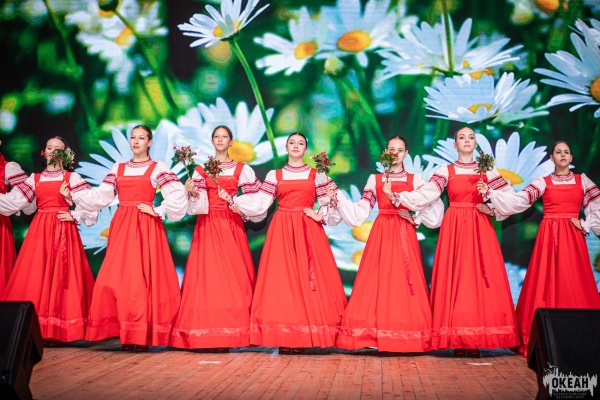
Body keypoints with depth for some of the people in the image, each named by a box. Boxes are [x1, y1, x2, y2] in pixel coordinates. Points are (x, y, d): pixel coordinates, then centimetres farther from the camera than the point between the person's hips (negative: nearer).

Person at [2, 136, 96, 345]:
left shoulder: (72, 177, 5)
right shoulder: (34, 178, 14)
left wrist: (74, 217, -8)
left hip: (63, 231, -3)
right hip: (39, 230, 3)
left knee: (59, 275, -6)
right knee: (35, 277, -2)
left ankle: (57, 331, -4)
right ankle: (36, 330, 3)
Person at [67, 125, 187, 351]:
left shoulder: (158, 168, 4)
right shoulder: (118, 168, 16)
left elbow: (178, 195, -5)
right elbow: (101, 196, 8)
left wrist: (157, 211, -9)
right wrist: (73, 196, 0)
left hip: (146, 227, -4)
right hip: (122, 227, 4)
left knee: (143, 277, -8)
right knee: (119, 277, -2)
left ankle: (143, 336, -6)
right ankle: (126, 335, 4)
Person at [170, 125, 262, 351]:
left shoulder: (241, 169, 8)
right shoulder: (201, 168, 9)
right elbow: (199, 204, -1)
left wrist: (232, 200, -10)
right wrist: (192, 192, -20)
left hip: (231, 226, 0)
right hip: (208, 225, 0)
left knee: (234, 275, -7)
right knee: (208, 275, -6)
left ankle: (232, 331, -4)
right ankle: (210, 333, -4)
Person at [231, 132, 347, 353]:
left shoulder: (316, 174, 10)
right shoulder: (274, 175, 11)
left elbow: (332, 200, 8)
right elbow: (259, 203, 2)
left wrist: (321, 216, -8)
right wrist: (233, 201, -8)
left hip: (308, 229, 0)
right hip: (282, 229, 1)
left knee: (308, 277, -6)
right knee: (281, 279, -4)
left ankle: (305, 337, -1)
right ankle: (284, 338, 0)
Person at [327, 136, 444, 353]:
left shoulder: (415, 179, 9)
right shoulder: (375, 179, 11)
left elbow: (433, 207, 1)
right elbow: (360, 211, 4)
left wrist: (415, 219, -10)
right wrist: (337, 199, -4)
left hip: (404, 235, -1)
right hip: (381, 234, 1)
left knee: (404, 280, -5)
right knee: (378, 280, -5)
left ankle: (406, 335, 0)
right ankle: (376, 334, -2)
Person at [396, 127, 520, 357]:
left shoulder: (487, 170, 10)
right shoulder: (446, 171, 7)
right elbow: (425, 194, -7)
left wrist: (492, 209, -6)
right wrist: (398, 197, -18)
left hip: (479, 228, 1)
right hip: (454, 227, -1)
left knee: (479, 276, -5)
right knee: (454, 278, -5)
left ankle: (476, 340, -1)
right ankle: (457, 340, -1)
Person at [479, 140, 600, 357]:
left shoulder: (582, 180, 10)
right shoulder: (543, 182, 5)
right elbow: (518, 200, -6)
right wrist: (490, 192, -16)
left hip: (573, 236, 1)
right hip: (549, 235, -1)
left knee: (575, 284, -2)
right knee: (547, 283, -4)